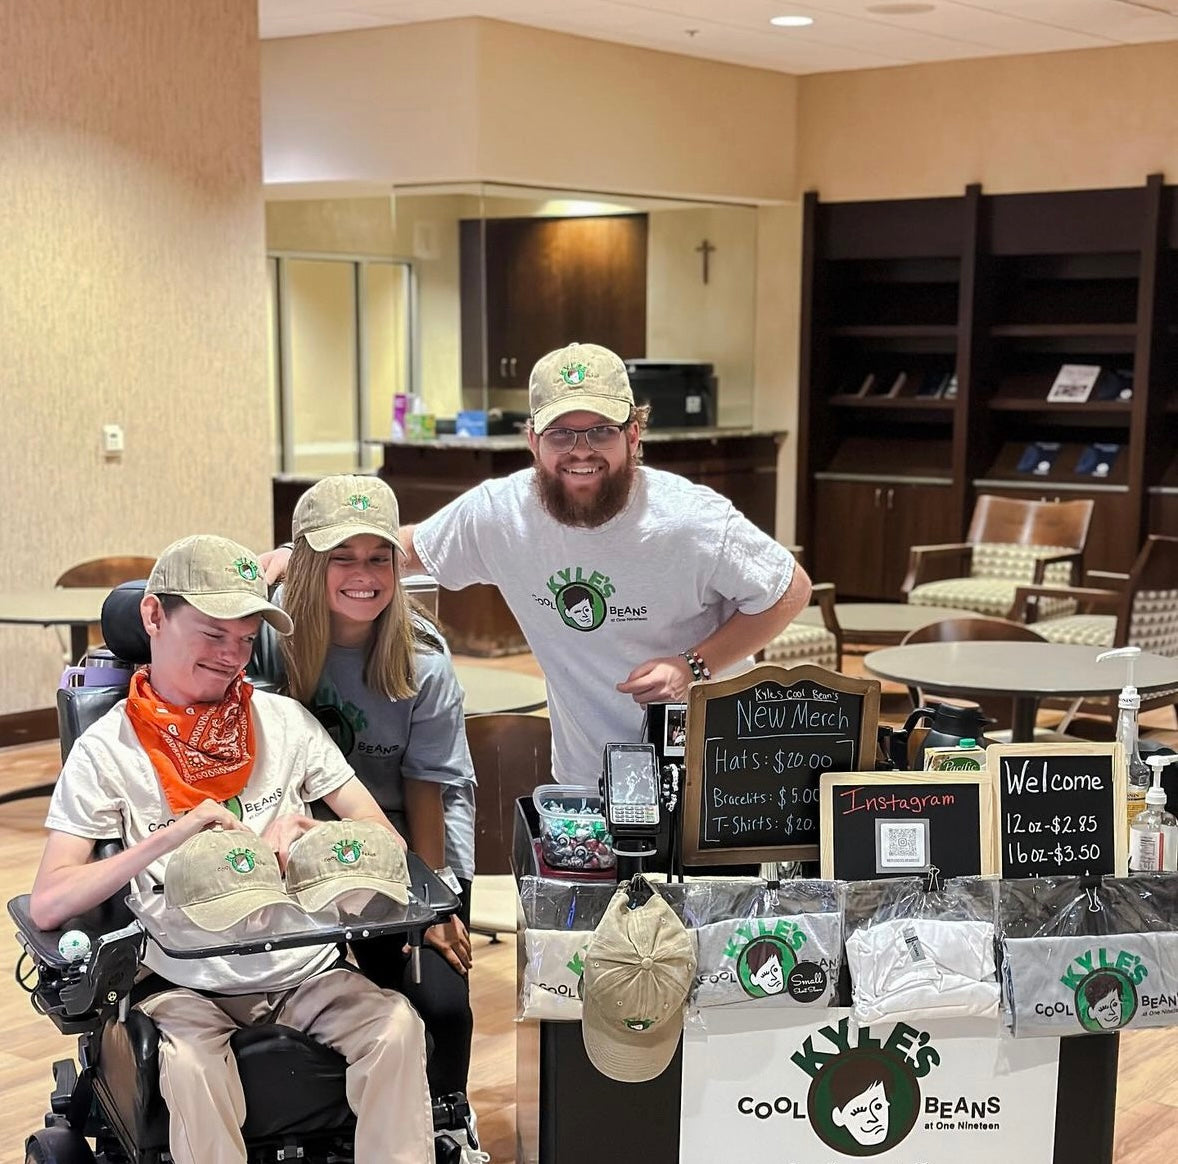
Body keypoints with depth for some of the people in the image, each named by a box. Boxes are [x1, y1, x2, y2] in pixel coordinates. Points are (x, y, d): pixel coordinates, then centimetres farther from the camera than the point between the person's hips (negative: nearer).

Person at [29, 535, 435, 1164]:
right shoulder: (106, 750, -1)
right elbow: (47, 904, -12)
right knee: (189, 1066, -33)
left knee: (398, 1026, -25)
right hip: (188, 987, -2)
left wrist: (301, 842, -16)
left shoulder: (285, 720, 7)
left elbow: (381, 836, 4)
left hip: (306, 970, 3)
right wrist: (170, 837, -21)